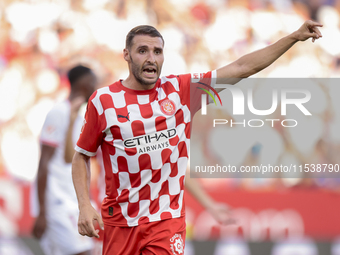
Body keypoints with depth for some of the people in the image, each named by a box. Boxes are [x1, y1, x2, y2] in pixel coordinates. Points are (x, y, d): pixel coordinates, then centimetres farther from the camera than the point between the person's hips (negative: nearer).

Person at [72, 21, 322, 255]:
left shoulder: (181, 89, 1)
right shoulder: (102, 101, -2)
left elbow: (241, 69, 1)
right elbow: (81, 156, 6)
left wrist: (294, 37, -3)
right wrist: (85, 205, -7)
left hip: (167, 221, 0)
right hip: (119, 223, 0)